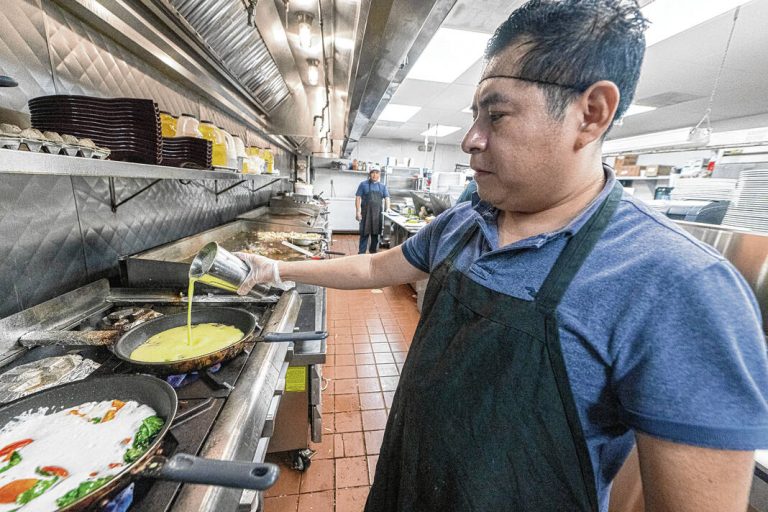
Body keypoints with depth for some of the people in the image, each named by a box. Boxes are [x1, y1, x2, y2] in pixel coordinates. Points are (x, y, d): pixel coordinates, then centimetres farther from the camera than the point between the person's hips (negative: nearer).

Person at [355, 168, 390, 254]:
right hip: (366, 212, -3)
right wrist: (358, 212, -9)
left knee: (375, 233, 10)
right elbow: (358, 198, -1)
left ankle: (374, 252, 23)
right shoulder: (363, 184, 2)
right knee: (364, 234, -2)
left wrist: (387, 210, -6)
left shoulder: (382, 186, 11)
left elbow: (387, 198, 8)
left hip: (377, 213, 3)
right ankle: (361, 253, 5)